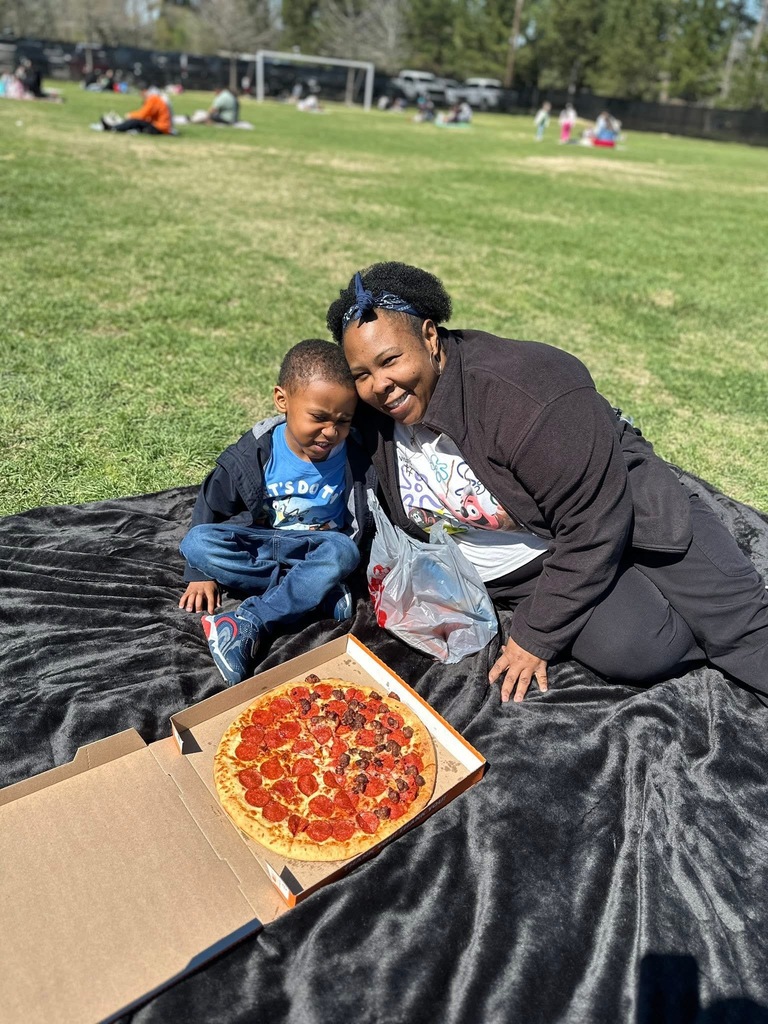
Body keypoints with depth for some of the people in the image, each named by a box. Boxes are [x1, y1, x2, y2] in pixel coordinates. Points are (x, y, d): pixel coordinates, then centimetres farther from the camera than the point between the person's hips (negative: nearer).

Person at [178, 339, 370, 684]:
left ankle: (249, 624, -35)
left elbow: (363, 521, 1)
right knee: (197, 542, -25)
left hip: (318, 547, -1)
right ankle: (318, 587, -27)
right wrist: (202, 574, -3)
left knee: (341, 552, -34)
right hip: (259, 544, 1)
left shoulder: (353, 459, -12)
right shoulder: (255, 452, -13)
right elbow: (212, 505, -4)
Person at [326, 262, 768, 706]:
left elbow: (596, 523, -26)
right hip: (514, 570, 3)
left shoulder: (519, 390, -29)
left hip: (618, 508, -3)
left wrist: (534, 635, -20)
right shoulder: (374, 415, -10)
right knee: (638, 650, -19)